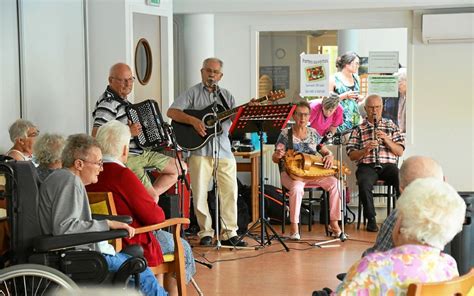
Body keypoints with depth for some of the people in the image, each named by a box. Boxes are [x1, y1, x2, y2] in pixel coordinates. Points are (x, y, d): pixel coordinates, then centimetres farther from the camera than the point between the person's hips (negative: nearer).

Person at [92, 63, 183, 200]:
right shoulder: (107, 104, -18)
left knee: (180, 168, 13)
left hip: (140, 152, 10)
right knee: (152, 197, -16)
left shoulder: (122, 99, 14)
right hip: (125, 158, -10)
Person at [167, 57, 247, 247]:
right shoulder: (193, 93, 5)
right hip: (199, 150, -3)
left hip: (223, 150, 3)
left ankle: (229, 233, 7)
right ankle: (206, 232, 12)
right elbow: (171, 112, -5)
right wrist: (193, 120, -18)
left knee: (230, 192, -1)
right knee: (200, 193, 0)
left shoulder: (226, 96, 17)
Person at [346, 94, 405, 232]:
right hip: (367, 166, -1)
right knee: (364, 184, -36)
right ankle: (371, 219, -21)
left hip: (388, 165, 1)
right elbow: (351, 156, 7)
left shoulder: (391, 126, 18)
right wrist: (365, 150, -13)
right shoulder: (359, 129, 14)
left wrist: (386, 139, -7)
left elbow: (400, 152, 9)